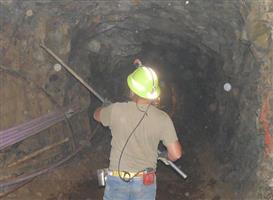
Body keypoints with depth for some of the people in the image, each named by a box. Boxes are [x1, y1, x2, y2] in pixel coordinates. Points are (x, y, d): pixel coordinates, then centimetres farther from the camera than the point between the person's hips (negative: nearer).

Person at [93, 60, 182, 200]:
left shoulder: (116, 111, -13)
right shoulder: (162, 118, -11)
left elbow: (97, 115, 10)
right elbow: (176, 154, -9)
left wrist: (106, 106, 33)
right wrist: (165, 156, 14)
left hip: (117, 181, -1)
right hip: (146, 183, 1)